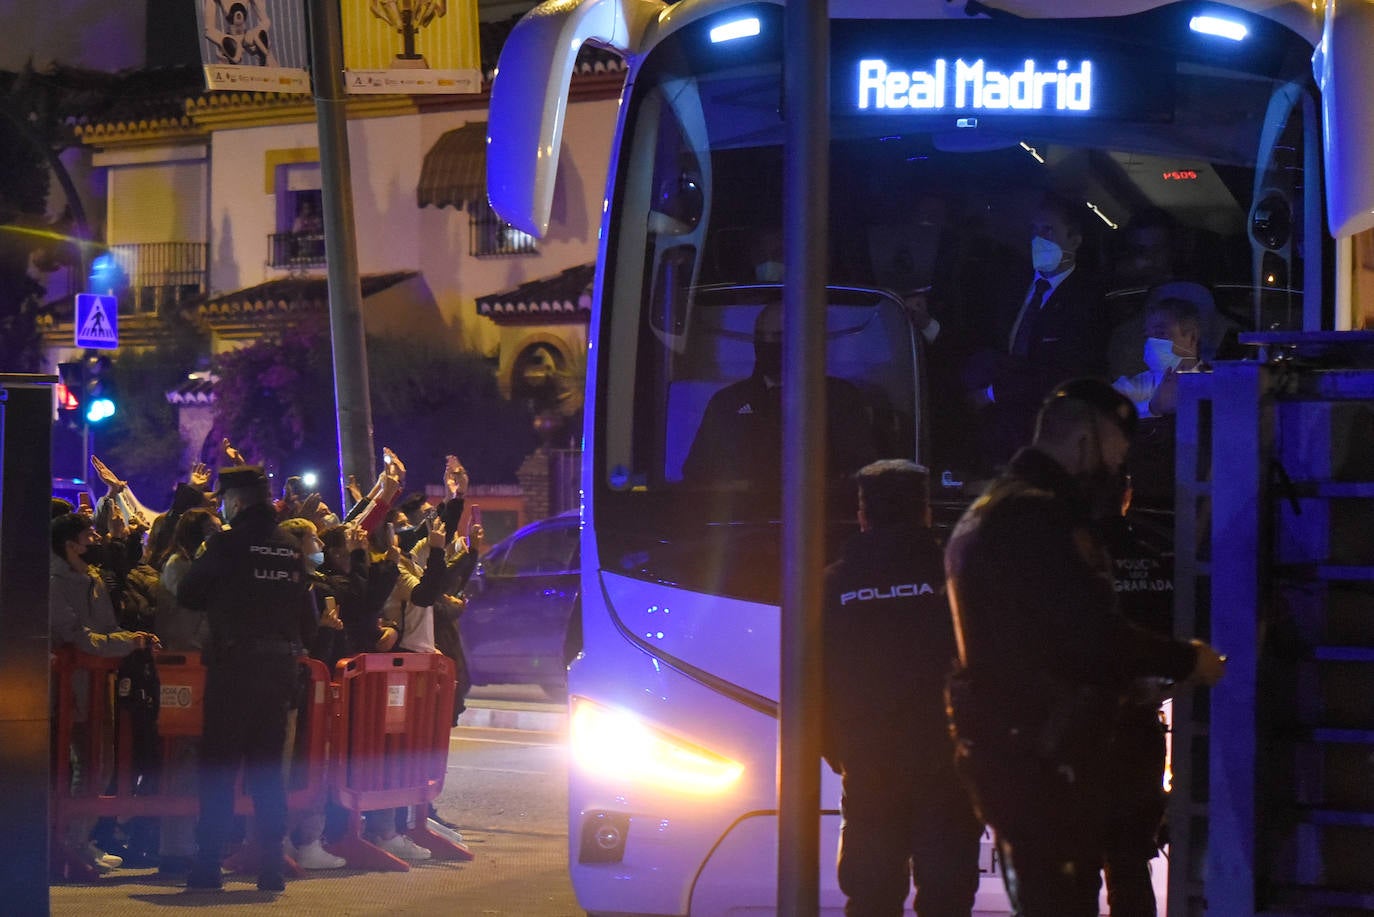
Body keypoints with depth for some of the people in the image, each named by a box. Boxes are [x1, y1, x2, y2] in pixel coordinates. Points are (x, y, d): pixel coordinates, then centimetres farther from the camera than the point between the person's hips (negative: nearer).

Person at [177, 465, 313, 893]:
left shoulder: (227, 544, -11)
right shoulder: (291, 548, 4)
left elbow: (187, 594, -3)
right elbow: (303, 606, 10)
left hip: (234, 666, -5)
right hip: (281, 667, 5)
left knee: (219, 765, 3)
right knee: (267, 767, 11)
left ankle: (209, 862, 2)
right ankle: (272, 864, 9)